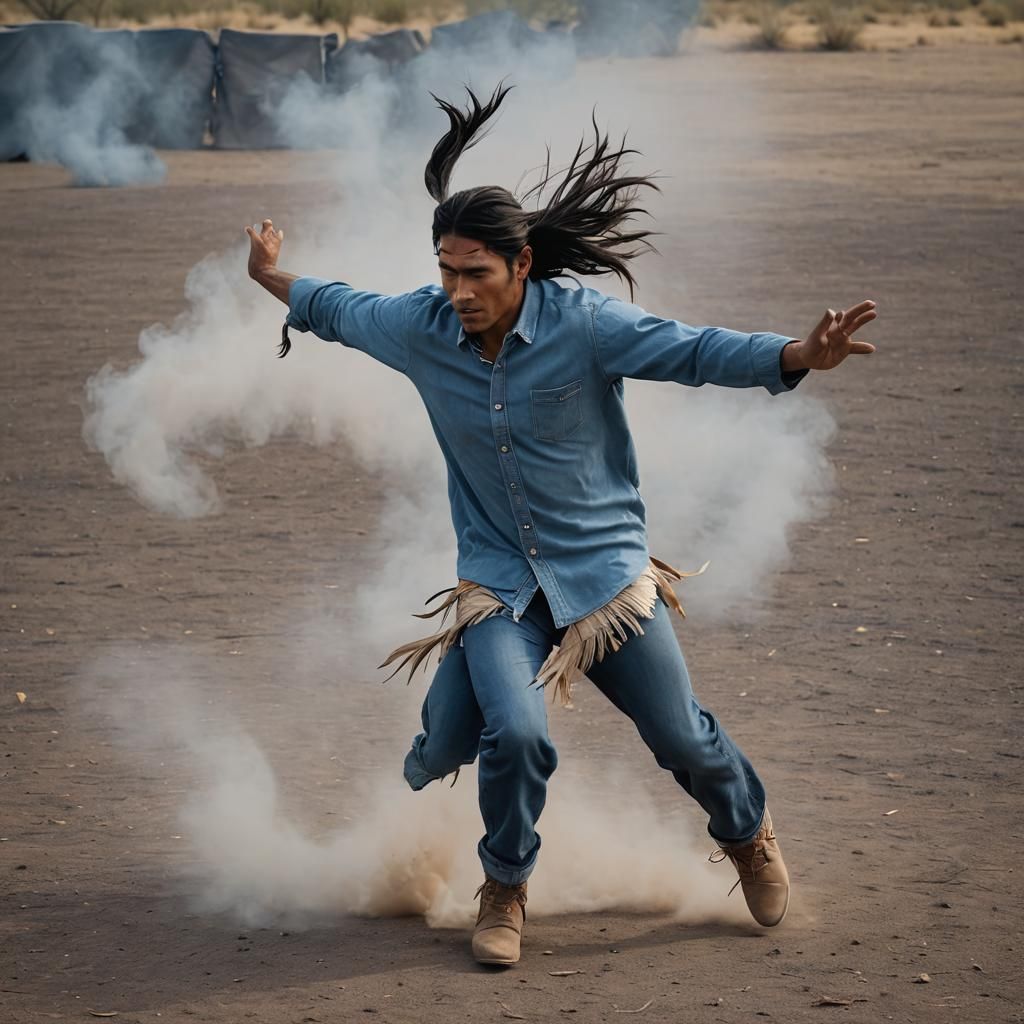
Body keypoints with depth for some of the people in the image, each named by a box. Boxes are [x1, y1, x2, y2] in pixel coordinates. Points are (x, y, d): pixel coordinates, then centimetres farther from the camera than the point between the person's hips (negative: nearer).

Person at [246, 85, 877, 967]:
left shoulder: (583, 324, -16)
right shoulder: (419, 328, -6)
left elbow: (696, 351, -20)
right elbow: (342, 310, 16)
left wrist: (800, 357, -35)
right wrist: (274, 280, 31)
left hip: (605, 572, -1)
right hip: (499, 582, 1)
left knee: (681, 738, 6)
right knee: (514, 734, -22)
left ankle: (749, 832, 41)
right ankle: (505, 887, 6)